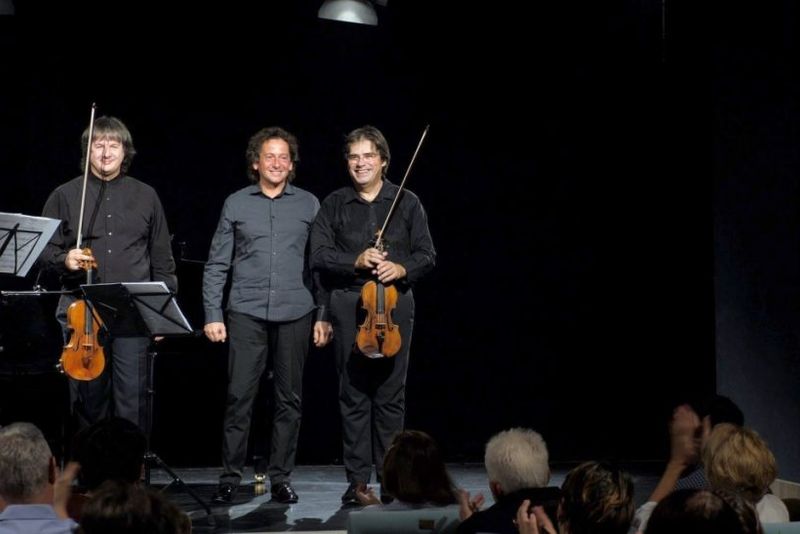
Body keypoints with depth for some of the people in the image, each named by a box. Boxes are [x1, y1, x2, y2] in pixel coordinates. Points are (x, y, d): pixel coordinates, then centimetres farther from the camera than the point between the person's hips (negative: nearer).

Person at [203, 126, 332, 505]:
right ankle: (230, 478, 3)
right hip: (247, 313, -1)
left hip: (295, 314, 1)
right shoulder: (236, 204, 7)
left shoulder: (309, 205, 8)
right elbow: (217, 264, 8)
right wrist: (212, 315, 0)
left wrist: (323, 315, 3)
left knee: (289, 399, 4)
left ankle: (281, 479, 12)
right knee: (239, 397, -4)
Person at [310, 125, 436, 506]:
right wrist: (356, 261, -15)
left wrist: (402, 269, -13)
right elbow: (320, 255, 0)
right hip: (349, 306, 0)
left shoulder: (407, 202, 8)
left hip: (395, 304, 0)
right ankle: (358, 480, 5)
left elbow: (426, 255, 6)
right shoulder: (334, 205, 8)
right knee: (353, 395, 1)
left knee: (391, 395, 1)